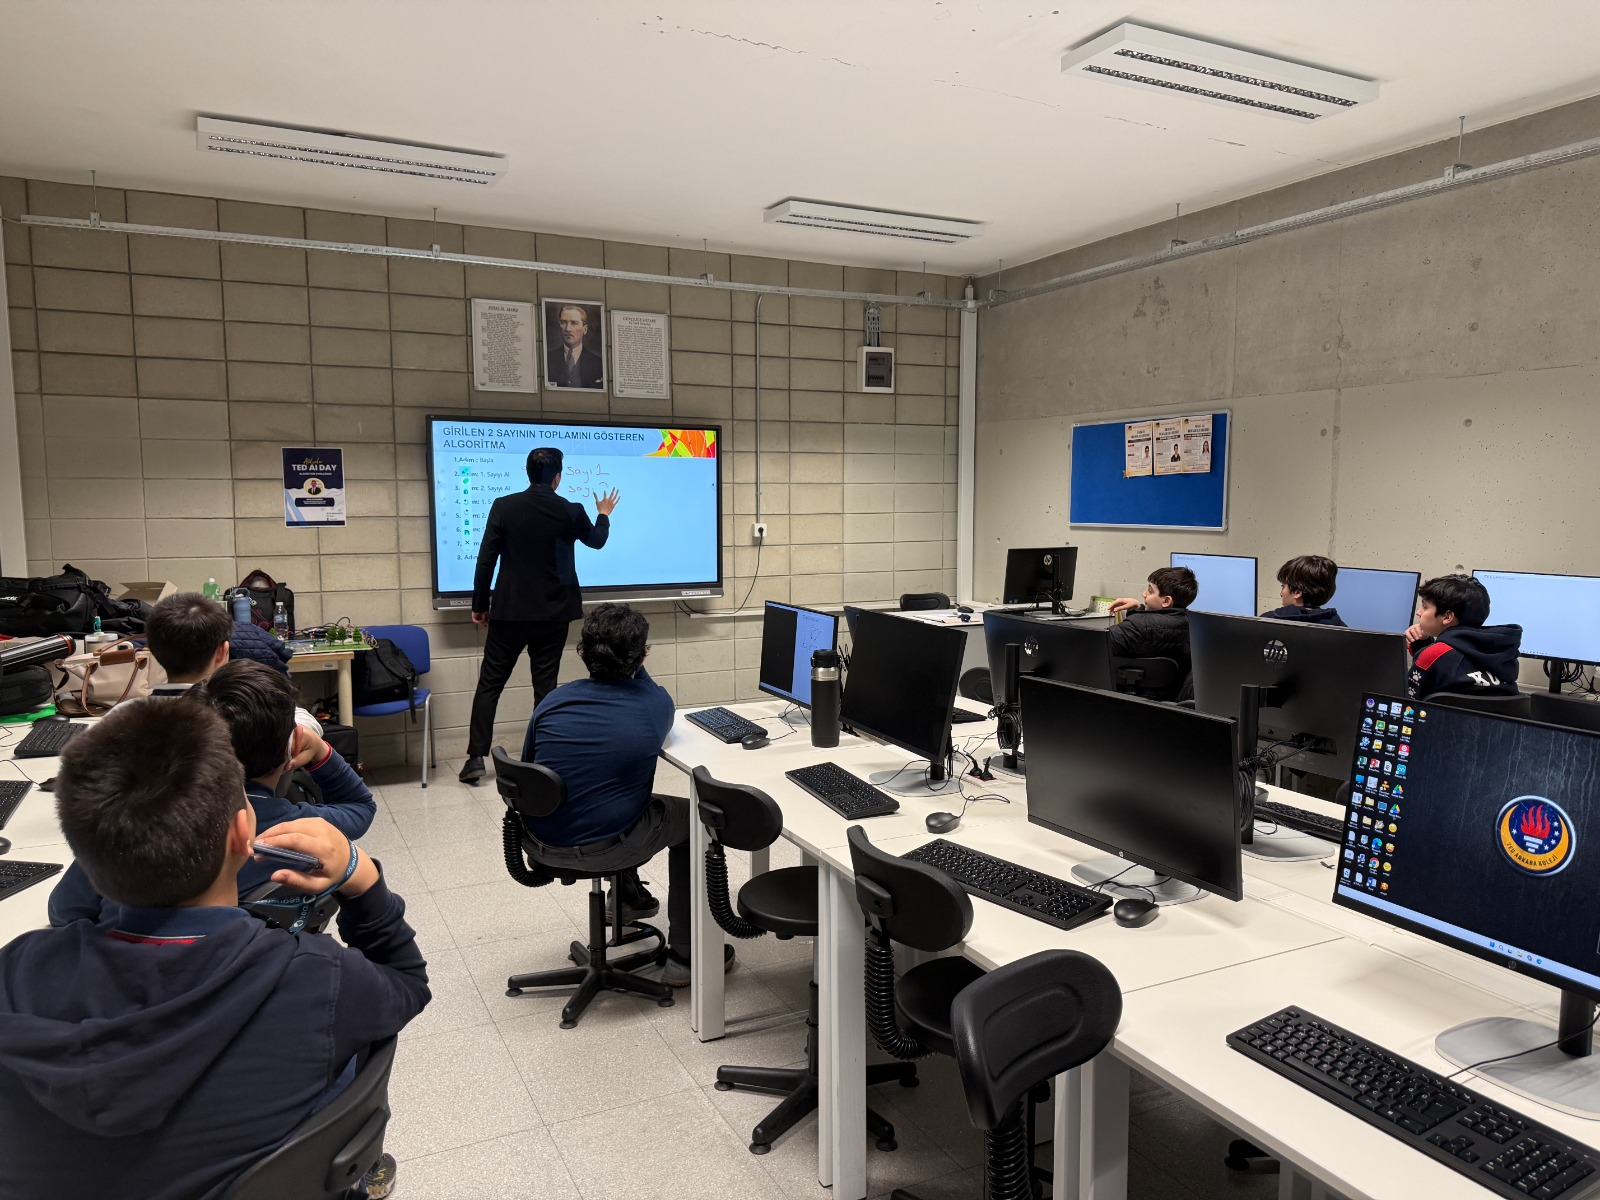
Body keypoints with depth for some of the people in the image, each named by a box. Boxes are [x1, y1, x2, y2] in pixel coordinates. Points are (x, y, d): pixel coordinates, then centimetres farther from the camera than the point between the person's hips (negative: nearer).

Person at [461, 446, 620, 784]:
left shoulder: (503, 506, -6)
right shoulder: (571, 511, -4)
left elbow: (486, 559, -5)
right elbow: (597, 541, 17)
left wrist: (479, 605, 6)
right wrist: (604, 515, 38)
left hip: (510, 611, 0)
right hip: (553, 614, 1)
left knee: (489, 684, 8)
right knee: (545, 686, 7)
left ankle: (476, 758, 5)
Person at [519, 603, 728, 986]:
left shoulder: (553, 701, -4)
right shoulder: (657, 705, -11)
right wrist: (634, 664, 19)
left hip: (543, 845, 5)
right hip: (607, 849, -5)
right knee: (691, 817, 21)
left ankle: (627, 896, 54)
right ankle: (684, 955, 22)